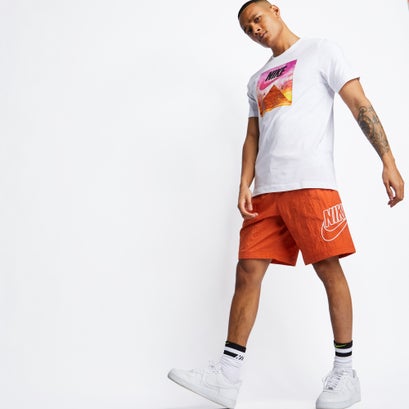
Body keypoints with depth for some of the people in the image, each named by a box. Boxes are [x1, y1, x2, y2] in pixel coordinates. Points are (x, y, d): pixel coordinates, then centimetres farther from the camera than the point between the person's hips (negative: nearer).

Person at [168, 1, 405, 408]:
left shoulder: (319, 50, 10)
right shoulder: (257, 80, 26)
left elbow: (360, 105, 1)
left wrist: (388, 162, -9)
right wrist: (244, 186, 5)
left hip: (310, 182, -5)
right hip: (265, 191, 6)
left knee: (329, 269, -4)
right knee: (247, 272, -3)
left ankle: (345, 374, 10)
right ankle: (227, 376, 0)